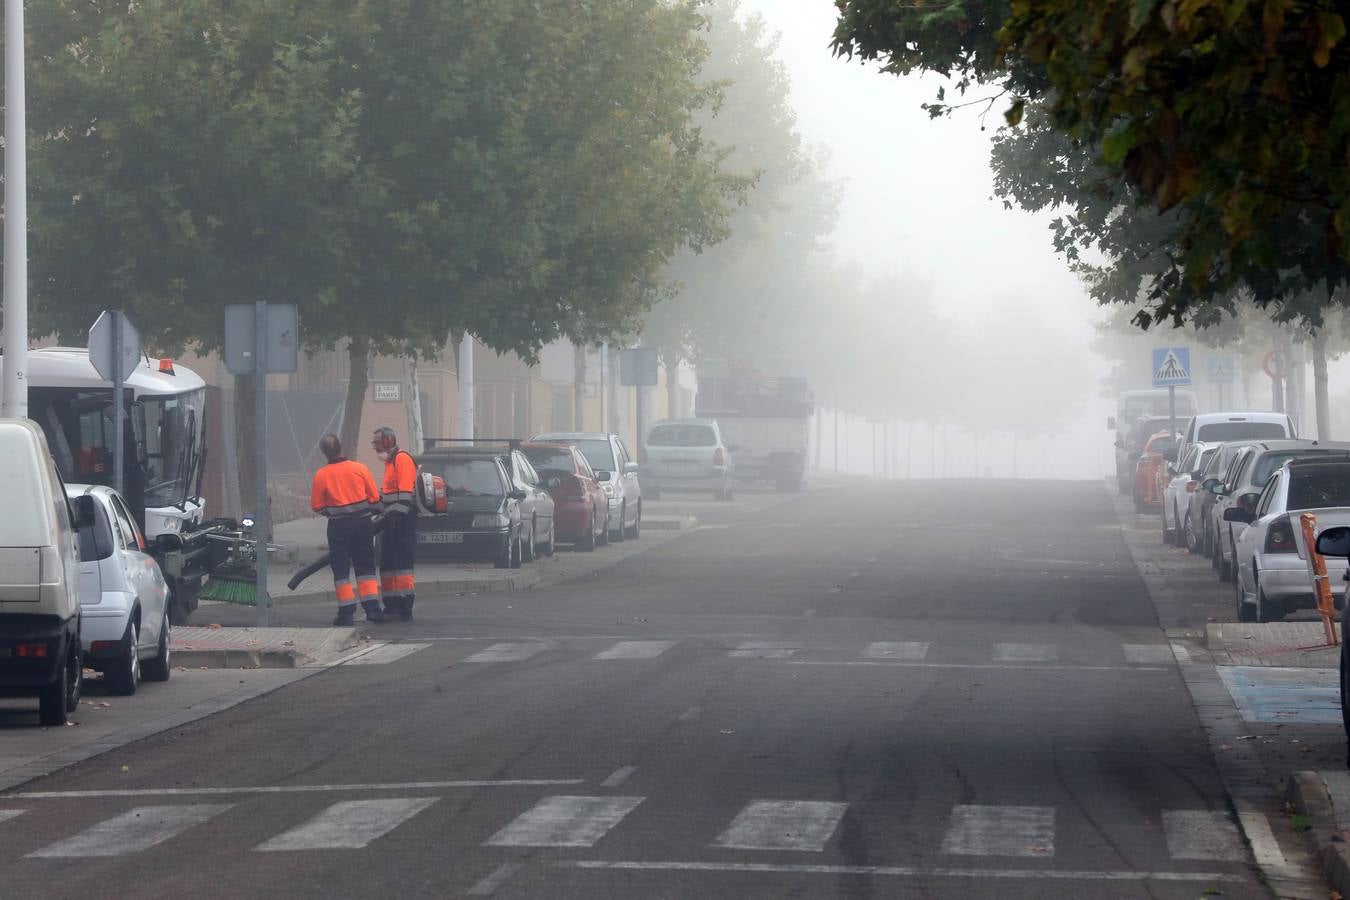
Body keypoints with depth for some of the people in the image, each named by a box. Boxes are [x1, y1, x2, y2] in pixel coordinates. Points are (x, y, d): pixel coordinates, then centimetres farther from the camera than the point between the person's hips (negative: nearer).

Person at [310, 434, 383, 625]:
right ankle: (372, 608, 3)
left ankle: (347, 611, 0)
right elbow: (374, 498, 1)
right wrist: (371, 513, 20)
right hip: (363, 522, 2)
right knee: (366, 567, 10)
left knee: (341, 570, 5)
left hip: (338, 526, -2)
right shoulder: (360, 469, -4)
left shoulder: (321, 475, -7)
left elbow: (317, 506, -1)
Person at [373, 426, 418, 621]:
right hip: (392, 520, 11)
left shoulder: (402, 459, -10)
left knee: (402, 561, -13)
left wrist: (397, 515, -23)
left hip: (403, 520, -11)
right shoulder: (390, 461, 22)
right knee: (388, 562, 11)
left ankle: (405, 609, -16)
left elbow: (406, 491, -19)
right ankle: (392, 606, 15)